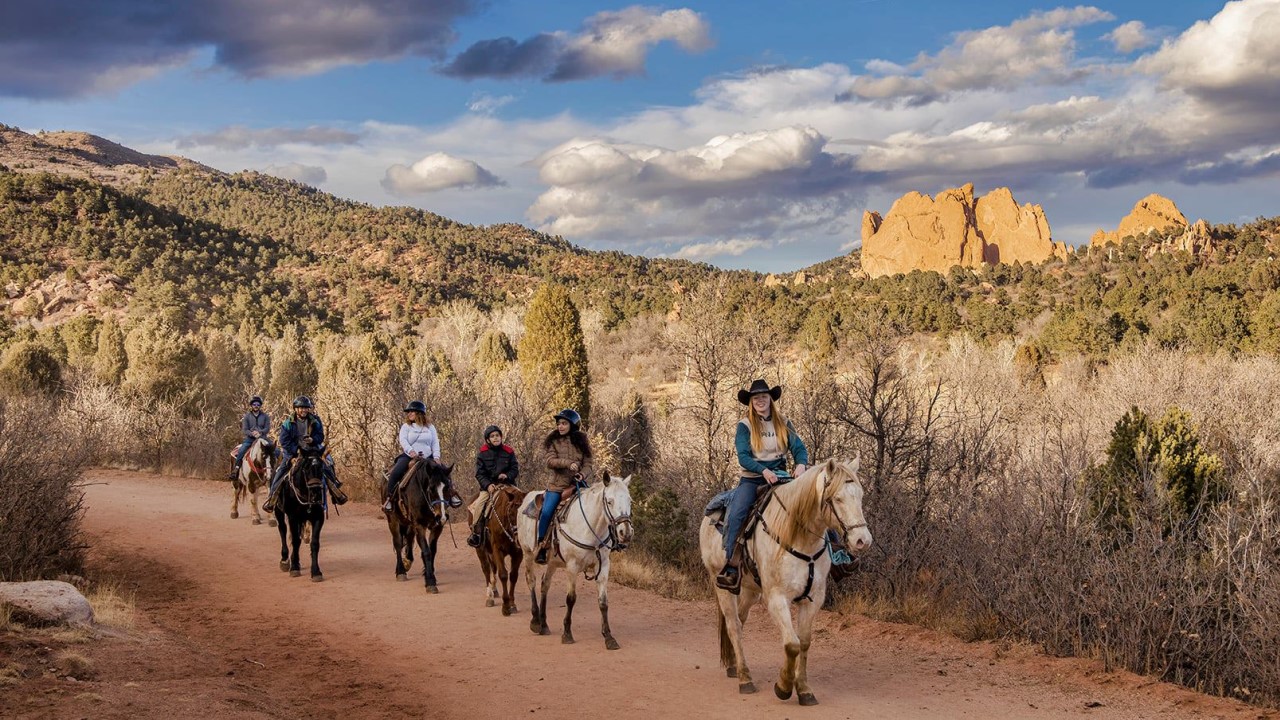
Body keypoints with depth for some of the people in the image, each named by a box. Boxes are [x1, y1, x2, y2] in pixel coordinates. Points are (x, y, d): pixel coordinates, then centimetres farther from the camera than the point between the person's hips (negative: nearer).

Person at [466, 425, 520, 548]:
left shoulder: (509, 452, 4)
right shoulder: (482, 453, 1)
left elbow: (515, 469, 7)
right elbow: (479, 474, -1)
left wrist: (507, 475, -15)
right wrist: (488, 485, -18)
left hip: (507, 484, 1)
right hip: (488, 486, -1)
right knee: (478, 505, -24)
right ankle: (475, 532, -11)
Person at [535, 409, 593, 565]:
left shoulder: (582, 442, 8)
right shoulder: (553, 442, 5)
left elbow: (588, 465, 3)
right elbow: (550, 461, -8)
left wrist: (582, 475, -19)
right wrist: (568, 463, -23)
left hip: (577, 484, 1)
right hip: (557, 485, -1)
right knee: (546, 513, -19)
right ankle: (541, 546, -6)